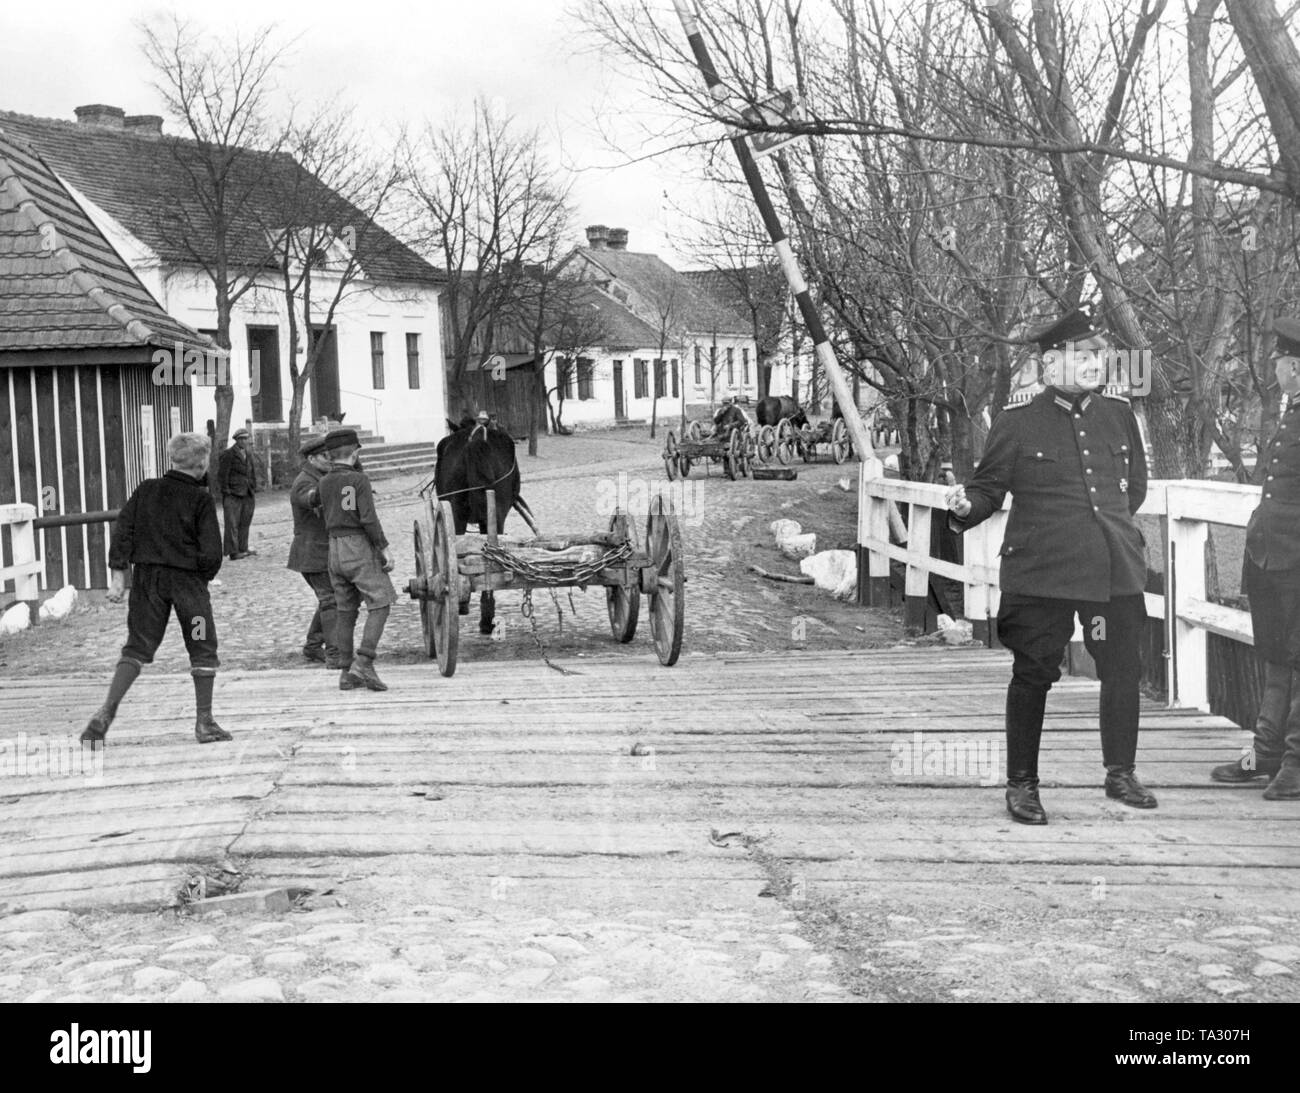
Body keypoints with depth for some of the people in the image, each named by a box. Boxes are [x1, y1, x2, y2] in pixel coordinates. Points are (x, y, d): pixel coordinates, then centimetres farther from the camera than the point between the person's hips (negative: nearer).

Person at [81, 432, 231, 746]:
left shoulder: (146, 490, 4)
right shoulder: (200, 499, -7)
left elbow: (122, 529, -1)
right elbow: (211, 550, -11)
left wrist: (118, 573, -1)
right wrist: (205, 575, 7)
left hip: (147, 577, 3)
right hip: (187, 579, -3)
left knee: (137, 647, 9)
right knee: (203, 650, 10)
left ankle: (107, 711, -6)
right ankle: (204, 722, 11)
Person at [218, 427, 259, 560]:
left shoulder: (249, 455, 15)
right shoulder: (228, 454, -5)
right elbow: (222, 475, -7)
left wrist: (254, 493, 14)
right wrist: (226, 494, -12)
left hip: (247, 496, 6)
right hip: (232, 496, -6)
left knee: (244, 524, 6)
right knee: (232, 525, -6)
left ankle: (242, 549, 12)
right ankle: (233, 552, -7)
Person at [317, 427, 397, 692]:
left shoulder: (323, 483, 7)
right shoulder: (359, 480, -12)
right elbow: (369, 519, -18)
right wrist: (384, 549, -11)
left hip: (335, 549, 7)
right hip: (360, 549, -7)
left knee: (345, 612, 10)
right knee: (380, 605, -3)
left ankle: (346, 673, 10)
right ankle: (363, 663, -16)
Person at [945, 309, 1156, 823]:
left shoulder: (1118, 413, 10)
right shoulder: (1016, 422, -3)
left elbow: (1136, 482, 25)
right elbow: (988, 487, 0)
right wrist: (965, 508, -19)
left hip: (1115, 567, 4)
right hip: (1041, 569, -4)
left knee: (1123, 668, 9)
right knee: (1033, 674, 1)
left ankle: (1121, 773, 27)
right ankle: (1021, 784, 14)